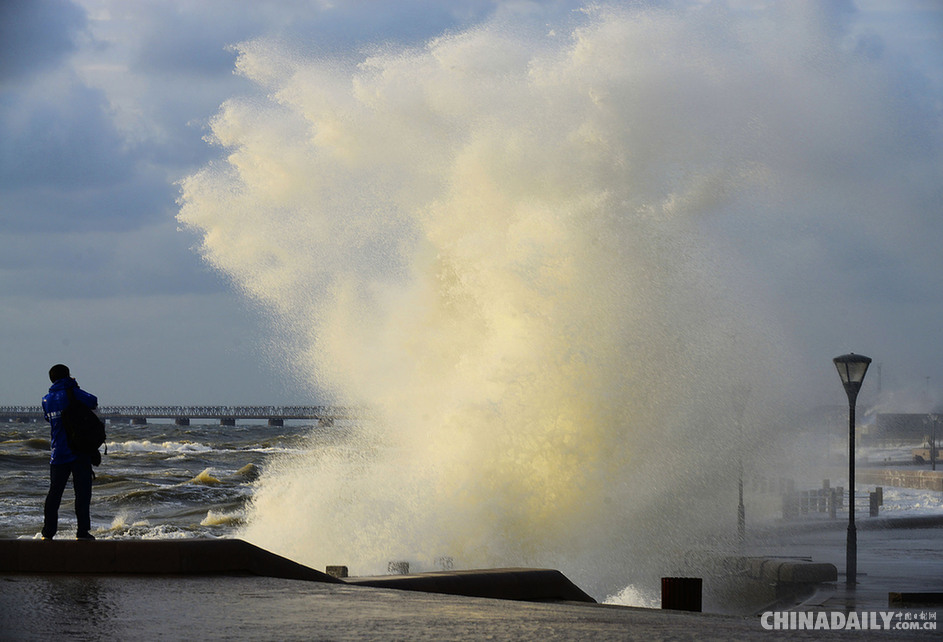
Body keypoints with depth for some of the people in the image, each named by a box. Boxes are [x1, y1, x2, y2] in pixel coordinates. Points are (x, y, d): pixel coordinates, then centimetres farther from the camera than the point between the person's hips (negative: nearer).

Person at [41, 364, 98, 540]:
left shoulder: (47, 399, 8)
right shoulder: (72, 393, -8)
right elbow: (92, 402, -16)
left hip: (58, 453, 5)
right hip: (79, 451, -5)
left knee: (54, 492, 10)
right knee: (82, 492, -1)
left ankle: (48, 532, 7)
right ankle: (82, 531, -5)